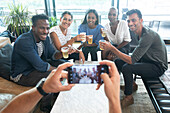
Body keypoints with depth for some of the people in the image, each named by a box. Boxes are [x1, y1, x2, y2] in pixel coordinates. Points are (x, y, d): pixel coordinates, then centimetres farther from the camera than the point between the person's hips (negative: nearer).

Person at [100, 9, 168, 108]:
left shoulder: (148, 36, -28)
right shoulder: (141, 33, 2)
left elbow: (132, 60, -31)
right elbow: (136, 56, 11)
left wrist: (112, 48, -32)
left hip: (158, 67, -9)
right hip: (147, 61, 9)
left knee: (127, 68, -29)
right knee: (118, 62, 1)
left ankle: (129, 98, -8)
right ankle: (132, 85, 19)